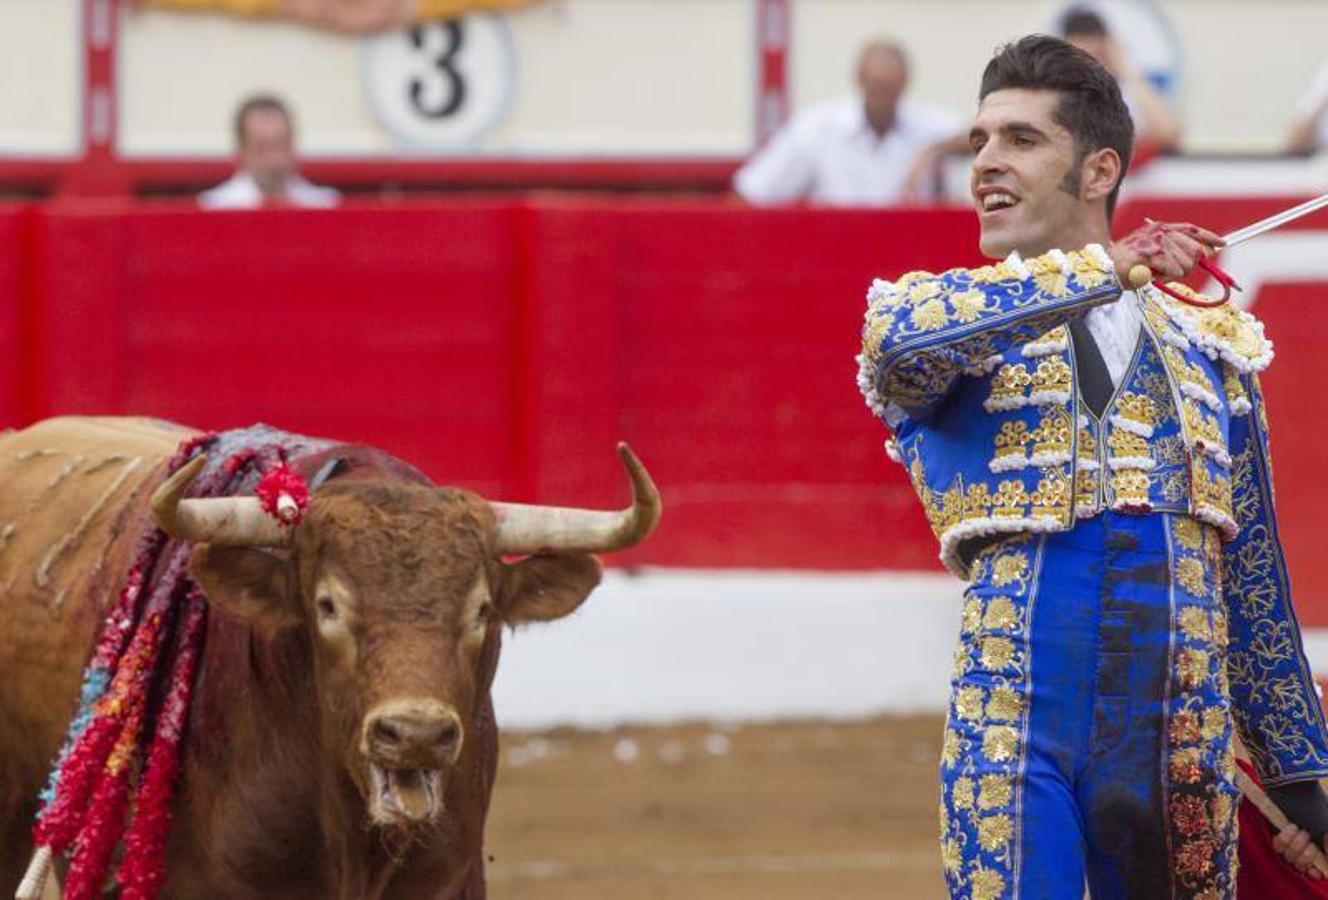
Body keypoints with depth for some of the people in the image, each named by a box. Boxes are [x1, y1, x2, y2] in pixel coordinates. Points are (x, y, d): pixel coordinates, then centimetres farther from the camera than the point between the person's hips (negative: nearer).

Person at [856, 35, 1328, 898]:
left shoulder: (1209, 350, 15)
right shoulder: (956, 324, 8)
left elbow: (1255, 584, 19)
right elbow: (900, 334, -19)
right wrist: (1104, 271, -16)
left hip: (1184, 742, 2)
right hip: (1015, 722, -2)